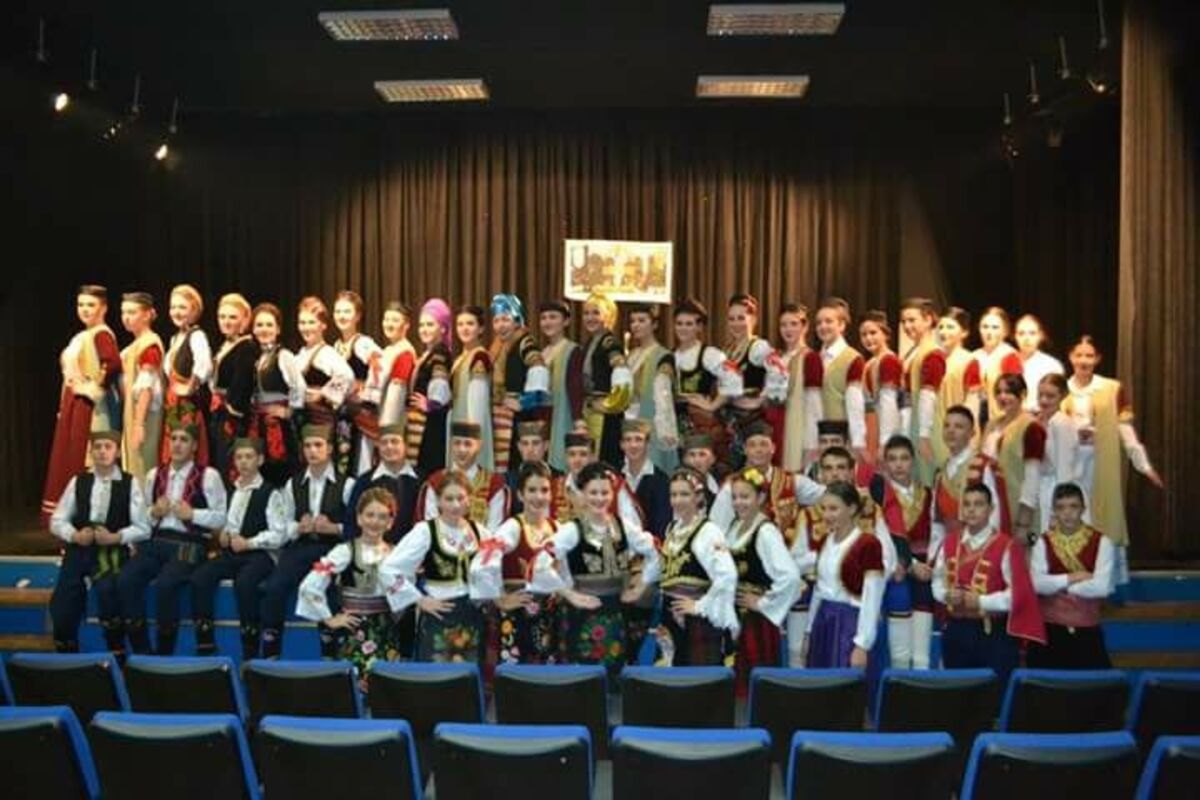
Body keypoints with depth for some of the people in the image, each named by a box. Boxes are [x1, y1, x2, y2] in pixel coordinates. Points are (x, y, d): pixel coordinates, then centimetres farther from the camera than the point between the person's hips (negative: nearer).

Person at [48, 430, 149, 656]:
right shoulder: (78, 481, 9)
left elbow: (142, 528, -1)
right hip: (78, 549, 3)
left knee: (107, 588, -31)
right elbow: (57, 520, 10)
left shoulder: (129, 483, 1)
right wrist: (75, 535, -9)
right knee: (61, 605, -9)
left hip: (112, 551, -3)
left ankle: (116, 654, -13)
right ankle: (66, 658, 19)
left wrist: (115, 537, -16)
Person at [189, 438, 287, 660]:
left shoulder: (270, 493, -3)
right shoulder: (231, 491, 17)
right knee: (199, 578, -21)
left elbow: (279, 534, -8)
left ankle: (250, 652, -23)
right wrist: (222, 534, 1)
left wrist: (249, 543, -15)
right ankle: (205, 645, -13)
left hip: (259, 553, -6)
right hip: (231, 551, 6)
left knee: (244, 582, -35)